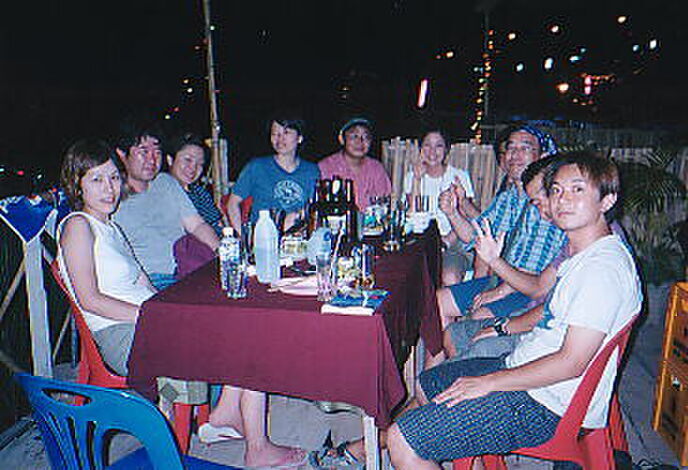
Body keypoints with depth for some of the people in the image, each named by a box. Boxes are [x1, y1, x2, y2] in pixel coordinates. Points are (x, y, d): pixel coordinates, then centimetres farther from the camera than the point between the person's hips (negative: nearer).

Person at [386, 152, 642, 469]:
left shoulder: (604, 267, -23)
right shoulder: (580, 252, 9)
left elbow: (572, 362, -26)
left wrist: (488, 382, -20)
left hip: (545, 407, -10)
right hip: (523, 366, 10)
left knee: (402, 442, -16)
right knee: (427, 385, 26)